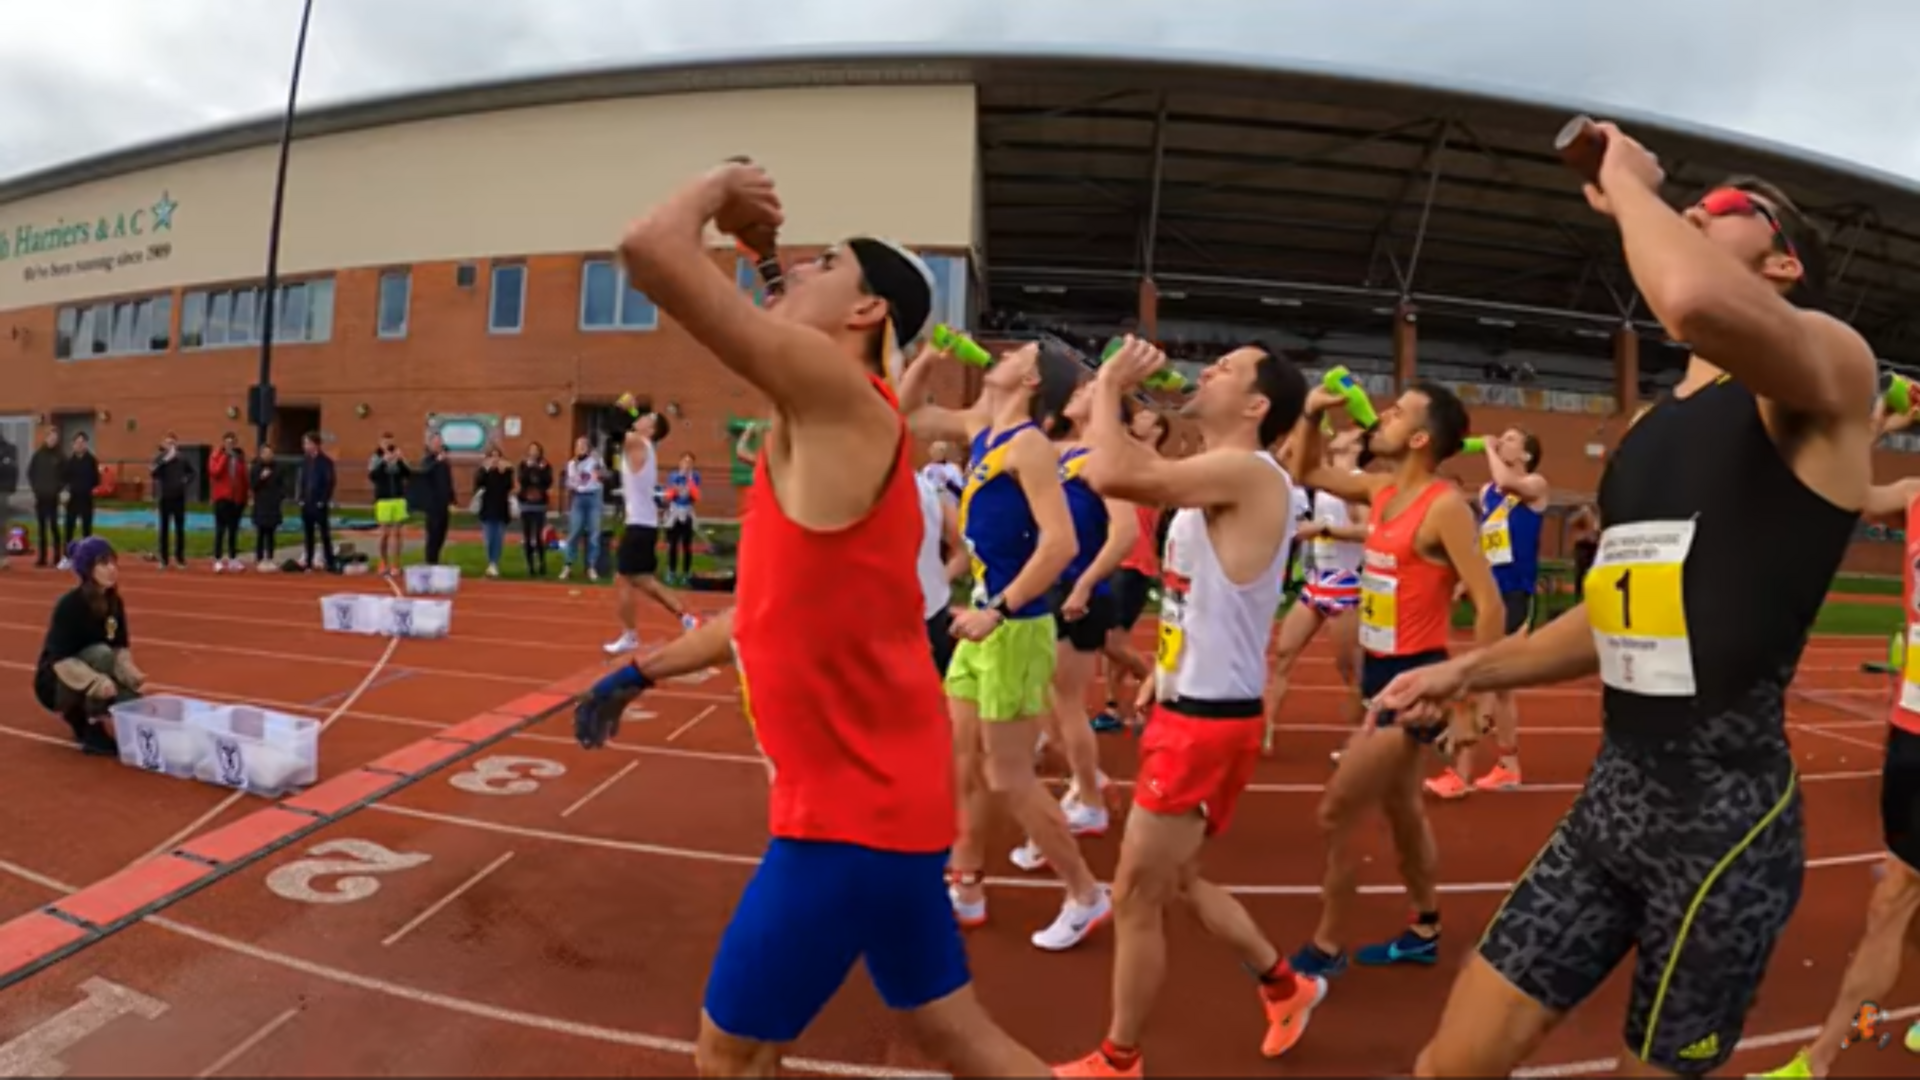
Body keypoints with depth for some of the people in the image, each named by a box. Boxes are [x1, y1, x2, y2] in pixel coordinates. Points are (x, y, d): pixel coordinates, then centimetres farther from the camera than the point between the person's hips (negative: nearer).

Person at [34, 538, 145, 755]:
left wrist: (129, 671, -22)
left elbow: (121, 648, -2)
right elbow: (61, 661, -29)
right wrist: (97, 682, -42)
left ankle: (80, 718, 16)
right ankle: (94, 731, -23)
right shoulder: (69, 605, -24)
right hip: (55, 683, -6)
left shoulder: (115, 603, -4)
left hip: (91, 686, 6)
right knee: (100, 653, -34)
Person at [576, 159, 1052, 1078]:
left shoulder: (838, 397, -15)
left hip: (854, 809, -9)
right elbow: (775, 604, 22)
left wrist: (722, 187, -2)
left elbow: (651, 248, -21)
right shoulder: (829, 437, 13)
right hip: (881, 795, 9)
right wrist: (645, 669, 25)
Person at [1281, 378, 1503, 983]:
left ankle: (1325, 950, 13)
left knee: (1336, 813, -4)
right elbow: (1306, 474, 20)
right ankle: (1424, 933, 38)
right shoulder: (1383, 490, 5)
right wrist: (1311, 414, 3)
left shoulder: (1444, 507, -19)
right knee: (1401, 809, 21)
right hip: (1382, 672, 9)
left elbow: (1490, 606, -21)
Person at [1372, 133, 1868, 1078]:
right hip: (1611, 794, 7)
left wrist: (1627, 183, -14)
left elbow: (1698, 302, -34)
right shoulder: (1650, 424, 15)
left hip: (1725, 813, -6)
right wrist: (1472, 669, 16)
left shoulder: (1831, 371, -8)